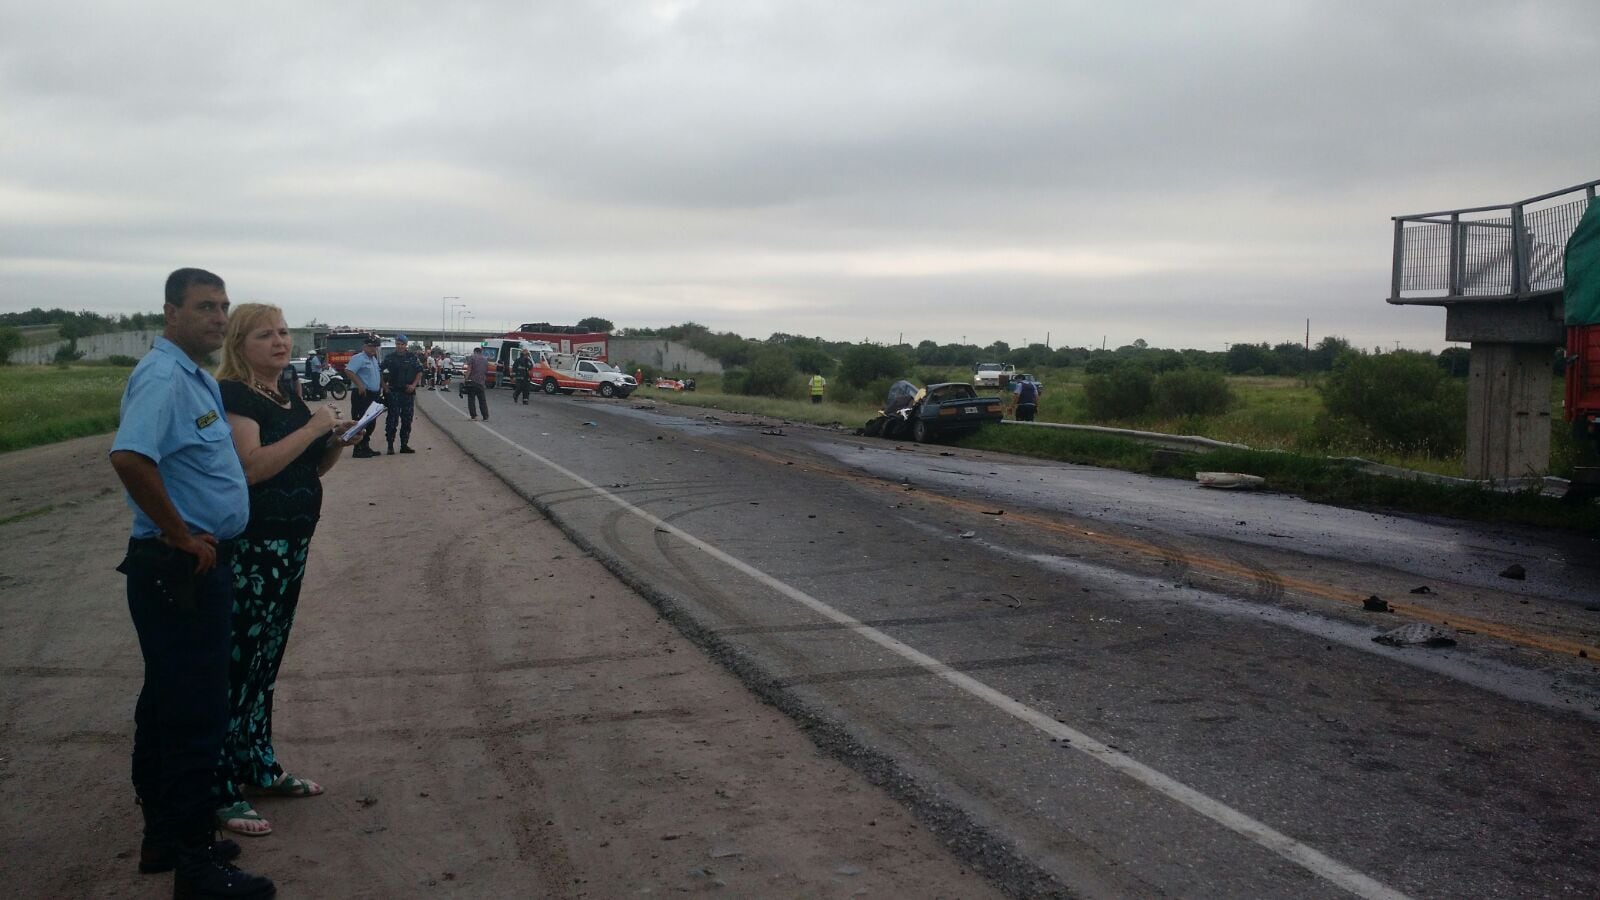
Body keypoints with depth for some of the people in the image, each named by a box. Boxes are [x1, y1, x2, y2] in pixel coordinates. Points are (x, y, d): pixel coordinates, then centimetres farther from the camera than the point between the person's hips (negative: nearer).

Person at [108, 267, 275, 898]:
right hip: (180, 568, -10)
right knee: (196, 712, -4)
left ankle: (165, 837, 30)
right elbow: (129, 457, -34)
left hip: (196, 566, 10)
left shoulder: (196, 376, 14)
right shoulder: (162, 376, -18)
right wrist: (181, 535, -24)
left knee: (168, 704, 17)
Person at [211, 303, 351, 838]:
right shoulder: (233, 395, -12)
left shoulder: (287, 399, 14)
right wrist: (312, 427, -21)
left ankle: (260, 768, 27)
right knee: (237, 665, -6)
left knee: (267, 660, 16)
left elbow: (310, 468, 22)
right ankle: (220, 792, 1)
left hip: (291, 542, 9)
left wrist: (335, 441, 3)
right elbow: (252, 466, -25)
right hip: (249, 547, -9)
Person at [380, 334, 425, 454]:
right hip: (394, 392, -2)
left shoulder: (412, 357, 4)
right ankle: (390, 446, -2)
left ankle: (404, 445, 15)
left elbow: (420, 372, 8)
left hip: (409, 392, 2)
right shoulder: (390, 357, 1)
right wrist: (384, 386, -1)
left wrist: (414, 385, -4)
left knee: (407, 420, 6)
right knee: (392, 419, -6)